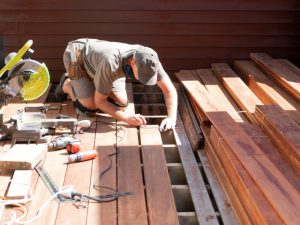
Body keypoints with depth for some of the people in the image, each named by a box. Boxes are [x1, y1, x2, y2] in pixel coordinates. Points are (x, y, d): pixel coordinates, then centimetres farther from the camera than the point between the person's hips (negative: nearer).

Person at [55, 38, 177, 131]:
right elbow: (99, 101, -34)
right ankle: (67, 85, 12)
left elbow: (170, 90, -25)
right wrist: (127, 118, -44)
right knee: (91, 107, -17)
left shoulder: (148, 59, -31)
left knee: (121, 103, -4)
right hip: (77, 55, -5)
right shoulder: (111, 64, -47)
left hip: (95, 54, 5)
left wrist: (171, 117, -42)